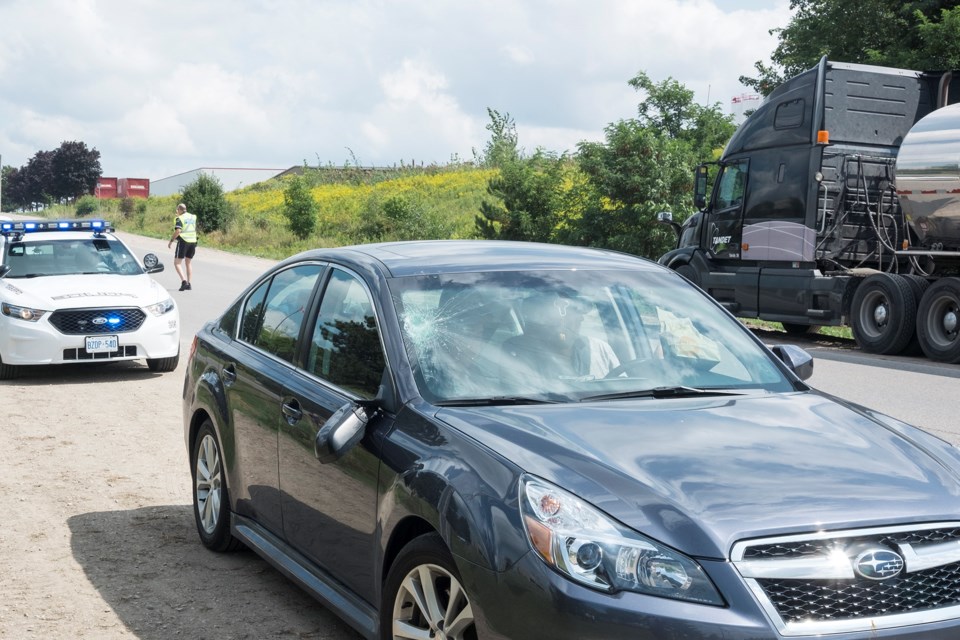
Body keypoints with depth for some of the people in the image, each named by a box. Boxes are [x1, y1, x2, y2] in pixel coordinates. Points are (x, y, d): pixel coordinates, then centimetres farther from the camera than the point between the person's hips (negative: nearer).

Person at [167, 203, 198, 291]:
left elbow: (178, 231, -18)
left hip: (183, 241, -6)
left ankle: (184, 281, -18)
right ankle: (189, 284, 13)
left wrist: (171, 241, -11)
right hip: (193, 241, 6)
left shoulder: (179, 219, -8)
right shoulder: (193, 217, 12)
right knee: (188, 263, 18)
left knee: (177, 263, -1)